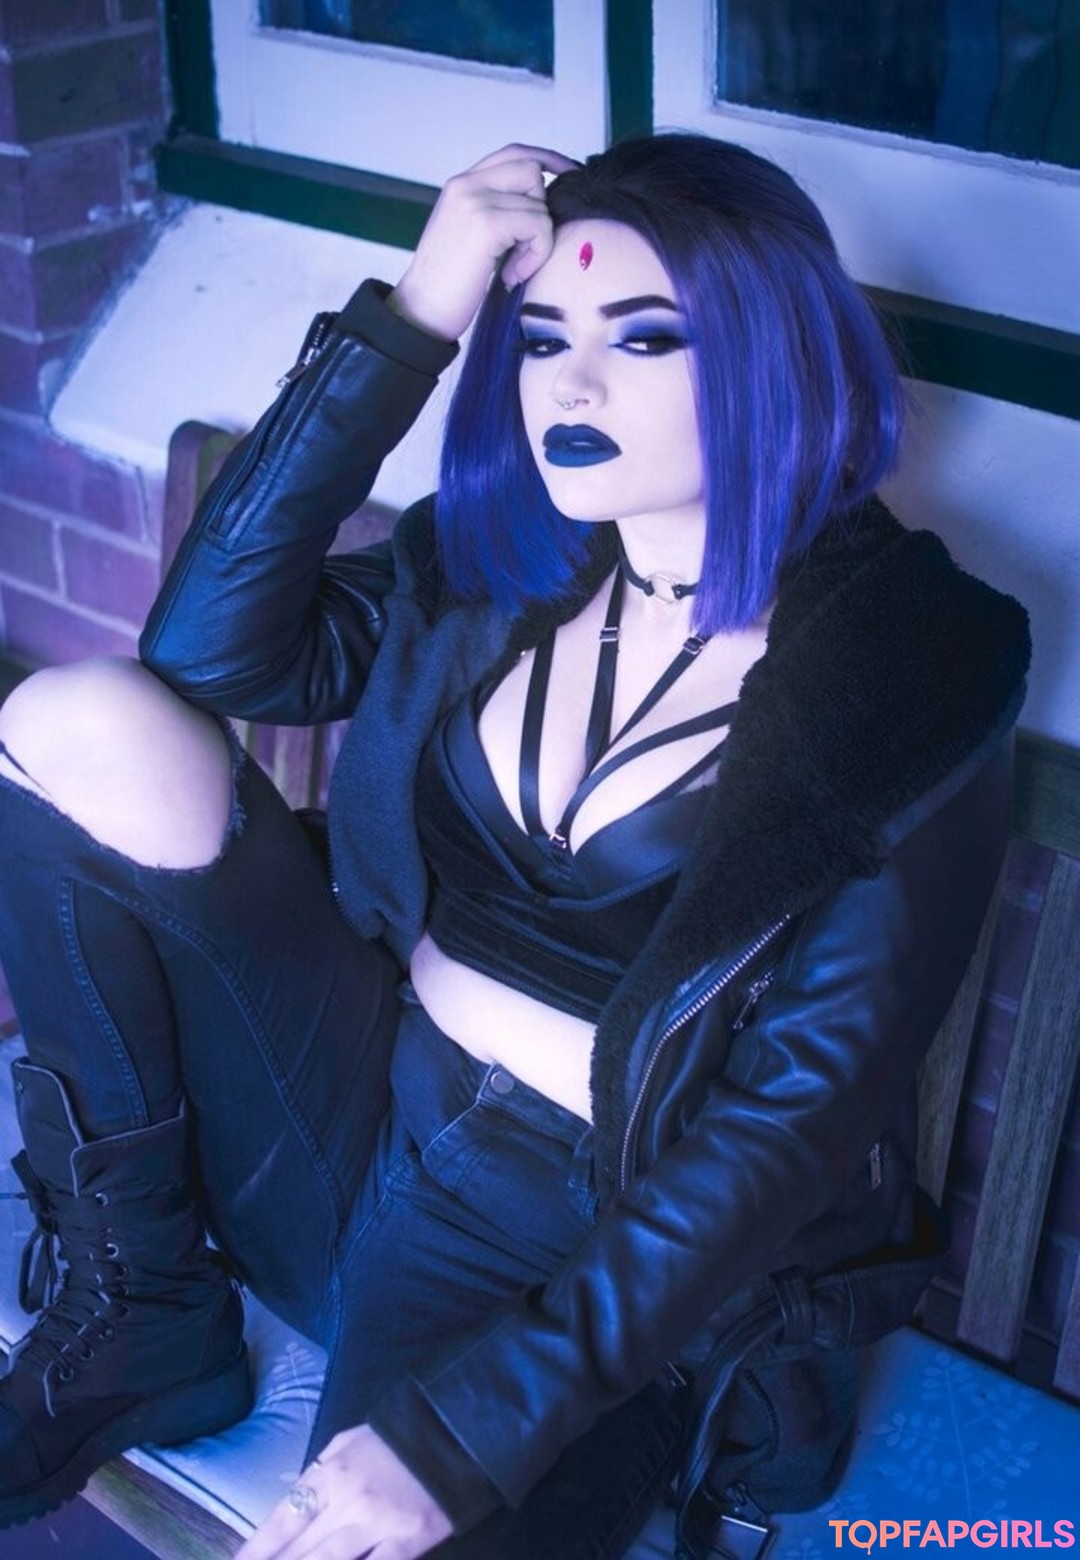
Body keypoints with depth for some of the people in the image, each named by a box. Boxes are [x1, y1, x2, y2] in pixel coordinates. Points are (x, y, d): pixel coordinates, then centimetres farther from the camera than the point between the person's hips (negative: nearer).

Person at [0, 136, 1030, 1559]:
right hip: (350, 1113, 6)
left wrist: (463, 1431, -23)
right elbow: (213, 649, -6)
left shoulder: (914, 680, -10)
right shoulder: (497, 557, 5)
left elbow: (805, 1104, -16)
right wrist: (407, 320, -11)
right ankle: (137, 1322, -4)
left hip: (605, 1254, -5)